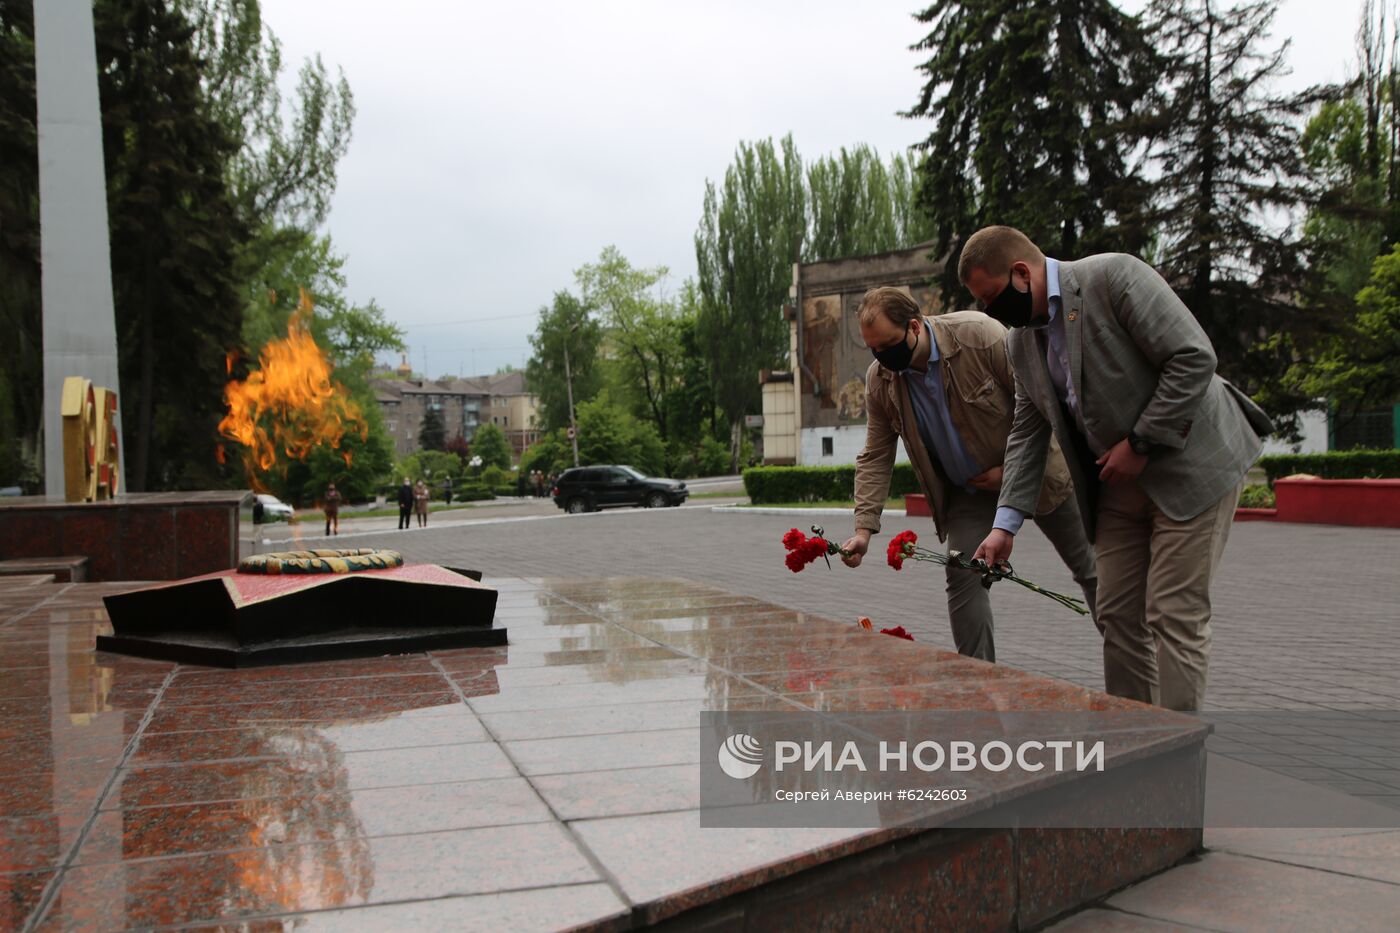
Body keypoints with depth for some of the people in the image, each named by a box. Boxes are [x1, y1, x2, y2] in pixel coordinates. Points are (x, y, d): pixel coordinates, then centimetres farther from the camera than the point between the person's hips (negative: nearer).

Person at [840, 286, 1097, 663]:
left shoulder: (981, 335, -27)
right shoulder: (879, 379, -12)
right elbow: (875, 458, -5)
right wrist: (864, 527, -15)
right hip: (966, 490, 3)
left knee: (1089, 567, 9)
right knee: (963, 577, -8)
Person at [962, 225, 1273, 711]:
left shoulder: (1112, 276, -17)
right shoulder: (1021, 341, 5)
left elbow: (1194, 358, -20)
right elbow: (1027, 433, 9)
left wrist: (1140, 444, -18)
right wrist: (1006, 523, 2)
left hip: (1189, 466, -7)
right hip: (1118, 483, 8)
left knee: (1174, 615, -7)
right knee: (1117, 615, 9)